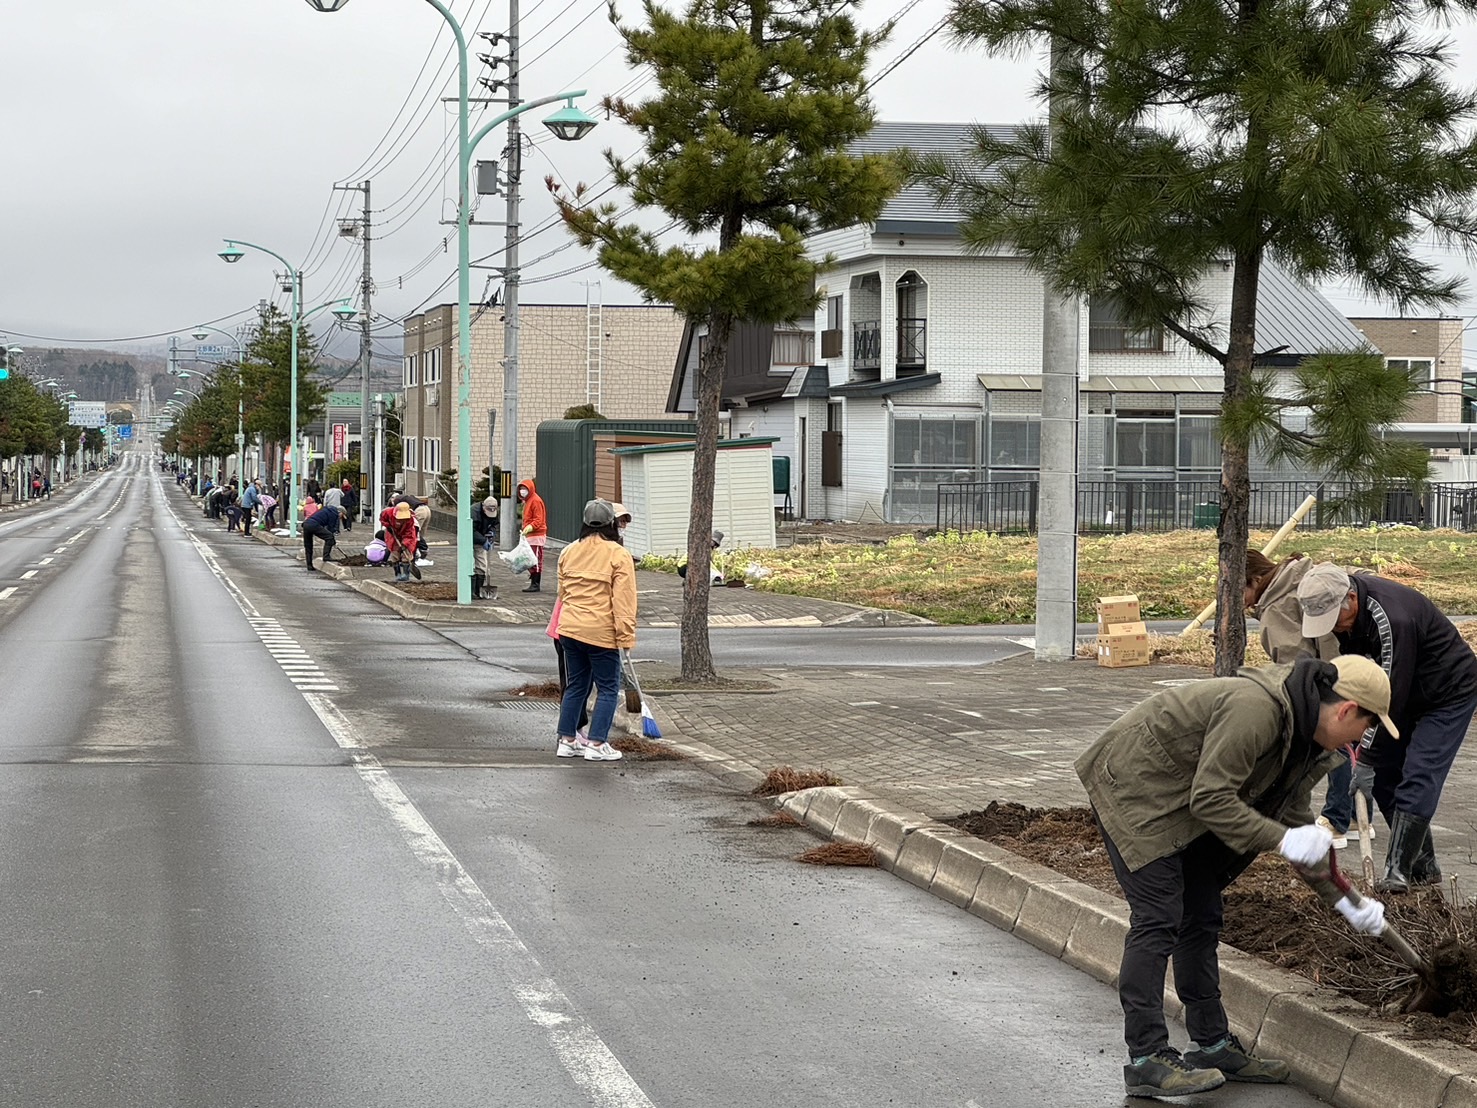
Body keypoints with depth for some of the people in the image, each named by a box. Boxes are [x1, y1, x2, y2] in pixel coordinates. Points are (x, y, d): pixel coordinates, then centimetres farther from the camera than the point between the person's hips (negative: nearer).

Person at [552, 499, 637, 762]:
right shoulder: (618, 555, -10)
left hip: (569, 629, 6)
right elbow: (623, 601, -14)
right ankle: (597, 745, 1)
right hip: (601, 632, -6)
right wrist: (626, 636, -12)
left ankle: (567, 740, 19)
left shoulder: (569, 552, 7)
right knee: (608, 688, 5)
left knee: (575, 685, 17)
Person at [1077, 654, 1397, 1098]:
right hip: (1132, 788, -10)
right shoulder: (1254, 710, -29)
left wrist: (1342, 900, 8)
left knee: (1201, 919, 11)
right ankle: (1145, 1060, -9)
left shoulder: (1305, 741, 3)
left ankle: (1213, 1045, 20)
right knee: (1158, 919, -12)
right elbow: (1210, 799, -29)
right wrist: (1281, 840, -27)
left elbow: (1294, 819, 11)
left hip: (1178, 805, 10)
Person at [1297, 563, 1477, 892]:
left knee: (1418, 778, -16)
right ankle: (1422, 865, 12)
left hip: (1450, 692, -9)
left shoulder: (1392, 619, -37)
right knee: (1383, 773, 4)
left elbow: (1390, 695, -33)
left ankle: (1398, 870, -15)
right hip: (1408, 693, 9)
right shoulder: (1337, 602, -11)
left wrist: (1365, 754, -30)